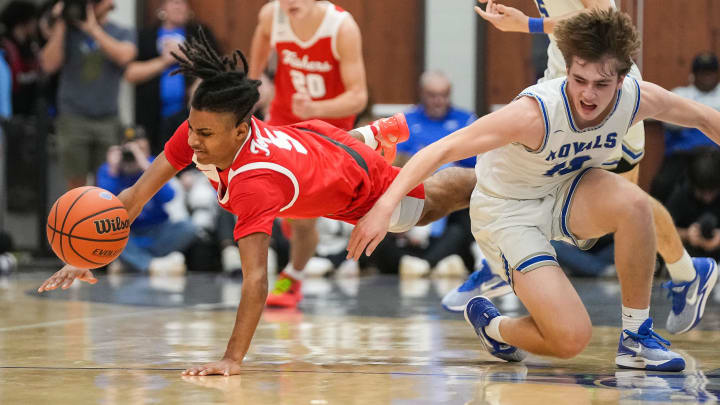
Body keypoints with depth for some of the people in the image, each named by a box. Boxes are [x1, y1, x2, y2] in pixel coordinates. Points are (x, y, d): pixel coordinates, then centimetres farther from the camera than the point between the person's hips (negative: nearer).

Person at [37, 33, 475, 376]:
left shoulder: (254, 184, -50)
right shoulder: (199, 131, -33)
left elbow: (256, 279, -55)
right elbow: (137, 196, -28)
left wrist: (232, 360, -61)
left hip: (363, 184, -5)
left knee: (428, 205, 25)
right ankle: (377, 134, 70)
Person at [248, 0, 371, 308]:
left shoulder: (342, 27, -28)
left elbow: (358, 97, -26)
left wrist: (315, 109, -43)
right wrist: (253, 79, 23)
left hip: (329, 124, -3)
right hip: (285, 118, 3)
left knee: (305, 220, -3)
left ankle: (292, 280, 27)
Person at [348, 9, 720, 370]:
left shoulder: (639, 98, -20)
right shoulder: (536, 113, -34)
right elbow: (442, 150, -35)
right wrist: (384, 207, -43)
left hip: (566, 191, 5)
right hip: (508, 210, -5)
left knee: (634, 203, -30)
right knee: (570, 338, -20)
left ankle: (637, 337, -11)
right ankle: (490, 324, 14)